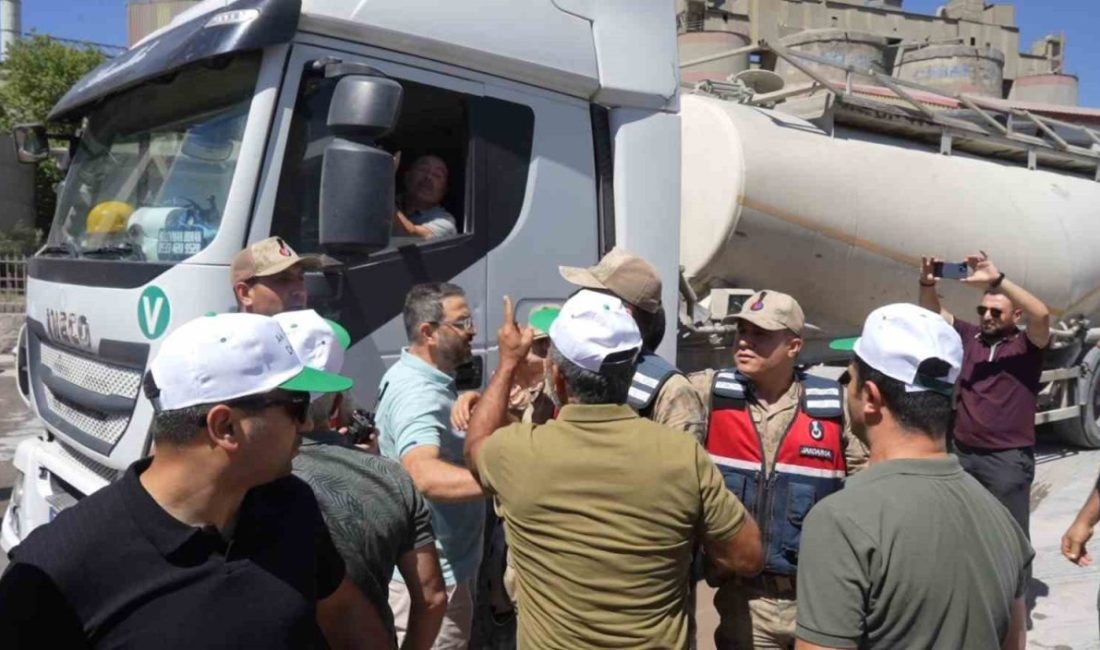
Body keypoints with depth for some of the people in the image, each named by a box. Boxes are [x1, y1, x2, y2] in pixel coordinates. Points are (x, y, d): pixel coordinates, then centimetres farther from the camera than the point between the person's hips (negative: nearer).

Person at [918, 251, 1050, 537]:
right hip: (963, 453, 5)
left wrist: (997, 280, -32)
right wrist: (927, 284, -15)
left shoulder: (1027, 345, -6)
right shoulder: (970, 336, 7)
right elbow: (934, 312, 6)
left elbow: (1041, 314, -25)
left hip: (1008, 458, -5)